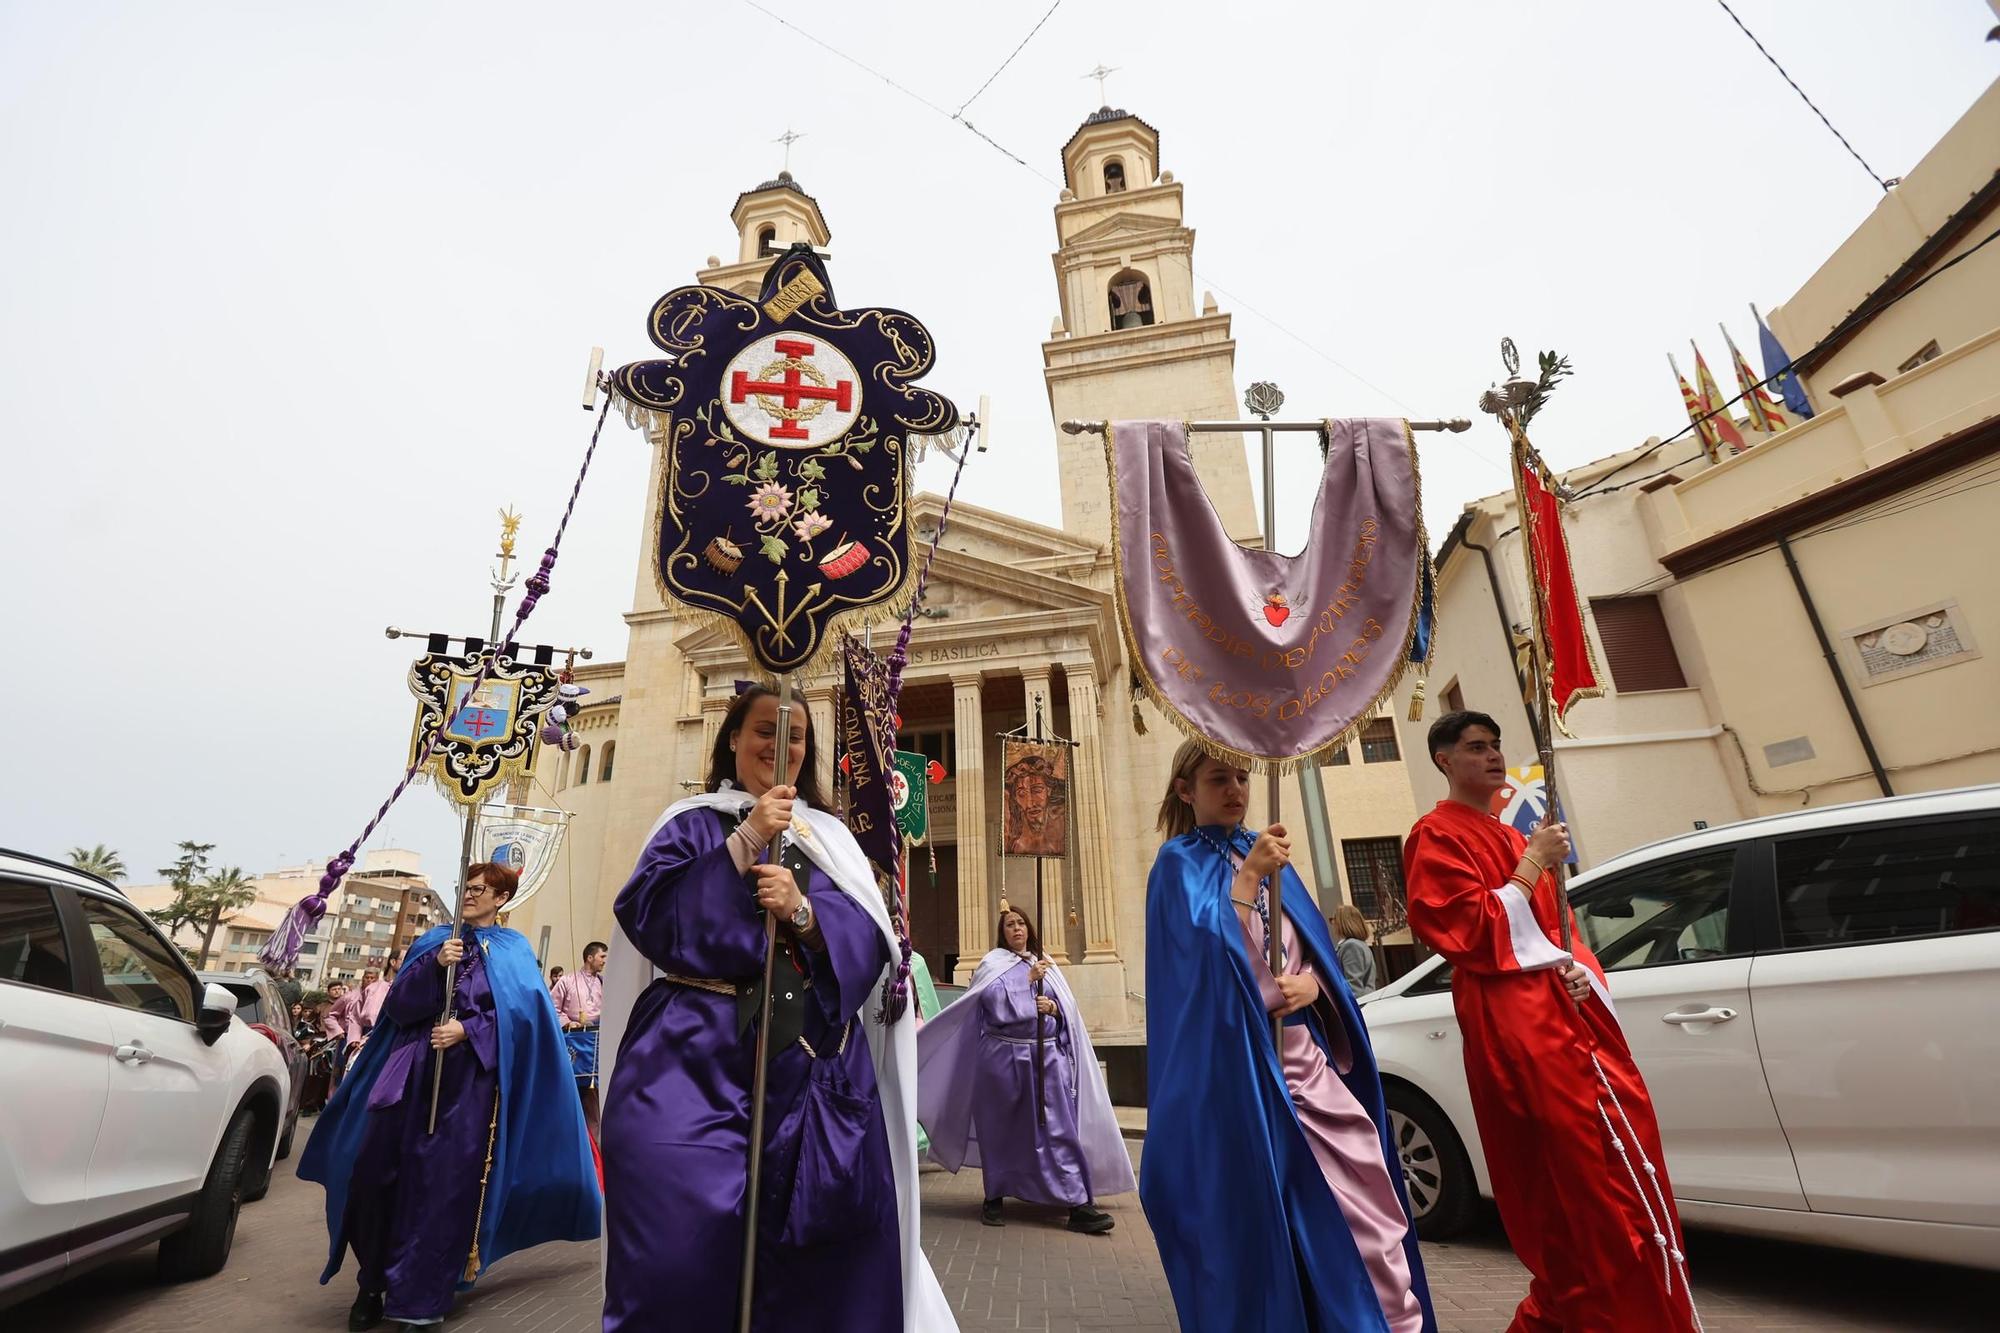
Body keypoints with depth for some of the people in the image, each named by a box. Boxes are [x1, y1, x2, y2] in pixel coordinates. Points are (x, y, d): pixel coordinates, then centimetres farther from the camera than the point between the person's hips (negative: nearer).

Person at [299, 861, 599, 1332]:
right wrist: (435, 964, -13)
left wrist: (468, 1030, -16)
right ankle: (372, 1286, 22)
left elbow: (520, 1013, -4)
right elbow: (398, 1003, 3)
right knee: (377, 1172, 1)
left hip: (469, 1078, -3)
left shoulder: (514, 950, 5)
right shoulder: (434, 939, 12)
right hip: (412, 1068, 3)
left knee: (444, 1185, -2)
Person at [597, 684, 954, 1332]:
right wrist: (745, 842, -13)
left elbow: (870, 940, 3)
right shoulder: (692, 823, 9)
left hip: (810, 1058, 2)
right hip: (695, 1053, -1)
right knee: (683, 1229, -9)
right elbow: (645, 913, -8)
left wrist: (802, 911, -16)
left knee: (825, 1238, -1)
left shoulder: (830, 838, 13)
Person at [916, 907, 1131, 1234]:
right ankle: (994, 1198, 22)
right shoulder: (993, 963, 3)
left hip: (1047, 1058, 2)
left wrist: (1054, 1008, -11)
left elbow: (1070, 1009, 9)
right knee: (1002, 1130, 7)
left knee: (1058, 1129, -2)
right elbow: (995, 999, -15)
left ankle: (1079, 1206, -3)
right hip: (1004, 1057, -2)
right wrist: (1029, 980, -12)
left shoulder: (1046, 964, 13)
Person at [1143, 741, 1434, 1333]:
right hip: (1240, 1063, -6)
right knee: (1266, 1215, -1)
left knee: (1366, 1204, 5)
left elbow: (1314, 944, 13)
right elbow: (1208, 954, -20)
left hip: (1304, 1053, 6)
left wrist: (1310, 982, -7)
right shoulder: (1180, 862, -6)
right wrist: (1249, 876, -25)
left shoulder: (1264, 850, 13)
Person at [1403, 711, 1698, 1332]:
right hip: (1517, 1022, -9)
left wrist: (1580, 970, 3)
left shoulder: (1512, 839, 23)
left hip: (1566, 1009, 9)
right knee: (1600, 1185, -10)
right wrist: (1532, 864, -12)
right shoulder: (1436, 836, -7)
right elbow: (1468, 930, -15)